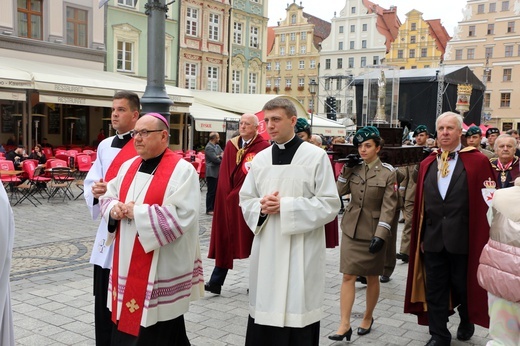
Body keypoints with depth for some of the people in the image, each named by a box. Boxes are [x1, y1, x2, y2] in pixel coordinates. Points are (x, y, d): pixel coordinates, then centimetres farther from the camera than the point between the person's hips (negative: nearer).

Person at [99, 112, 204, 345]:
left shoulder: (182, 171, -12)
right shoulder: (128, 166, 10)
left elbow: (181, 217, -22)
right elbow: (107, 196, 18)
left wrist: (138, 213, -19)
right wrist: (113, 209, -6)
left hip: (161, 271, -7)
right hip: (126, 265, 7)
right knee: (125, 326, 16)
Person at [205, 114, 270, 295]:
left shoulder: (264, 147, -7)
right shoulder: (231, 145, 9)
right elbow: (224, 174, 11)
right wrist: (227, 195, 4)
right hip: (229, 200, 5)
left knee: (254, 242, 7)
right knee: (225, 240, 6)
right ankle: (216, 282, 10)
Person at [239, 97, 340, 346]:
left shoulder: (316, 156, -5)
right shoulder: (260, 159, 8)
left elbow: (329, 205, -9)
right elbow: (245, 201, 14)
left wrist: (286, 206, -16)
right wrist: (261, 207, -9)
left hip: (301, 252, -4)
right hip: (266, 250, 4)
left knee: (297, 313, 1)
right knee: (264, 311, 9)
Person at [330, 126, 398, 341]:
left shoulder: (388, 172, -6)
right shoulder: (354, 167, 6)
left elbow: (389, 206, -11)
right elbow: (340, 192, 3)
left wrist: (381, 234, -20)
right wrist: (347, 169, -7)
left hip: (373, 232, -3)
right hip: (351, 229, 3)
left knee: (372, 277, 11)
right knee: (348, 276, -2)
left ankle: (368, 318, 30)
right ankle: (344, 325, -1)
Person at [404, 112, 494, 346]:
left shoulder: (478, 162, -4)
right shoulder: (427, 164, 9)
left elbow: (488, 201, -4)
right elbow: (420, 203, 8)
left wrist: (483, 237, -7)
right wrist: (419, 235, 5)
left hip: (463, 239, -3)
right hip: (432, 238, 3)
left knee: (464, 287, 14)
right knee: (434, 289, 9)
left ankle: (467, 322, 41)